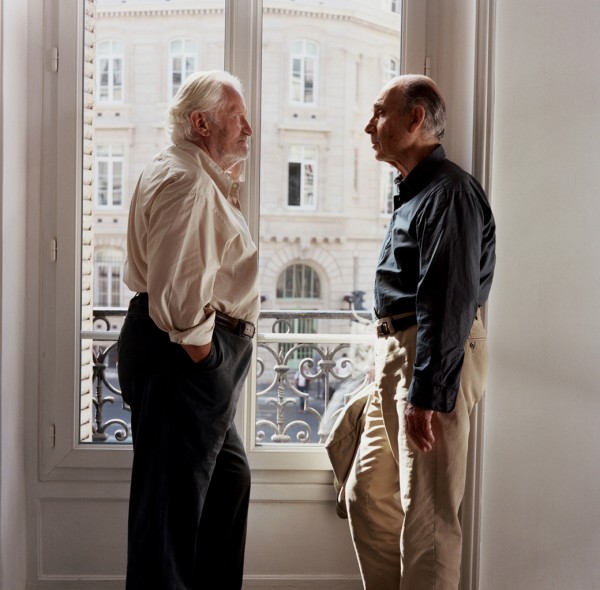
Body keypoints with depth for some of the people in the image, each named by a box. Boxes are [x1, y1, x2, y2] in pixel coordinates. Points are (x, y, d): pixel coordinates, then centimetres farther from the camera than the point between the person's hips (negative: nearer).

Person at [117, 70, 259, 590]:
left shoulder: (201, 176, 19)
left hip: (200, 349, 11)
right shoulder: (185, 180, -17)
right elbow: (176, 287, -27)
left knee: (228, 479, 20)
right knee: (172, 494, -1)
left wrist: (228, 183, 20)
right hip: (182, 354, -11)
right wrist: (199, 350, -16)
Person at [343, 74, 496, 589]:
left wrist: (426, 395, -24)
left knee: (427, 514, -2)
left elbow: (450, 302, -22)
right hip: (396, 354, 10)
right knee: (368, 494, 15)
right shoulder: (413, 191, 18)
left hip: (435, 358, -10)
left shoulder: (449, 191, -14)